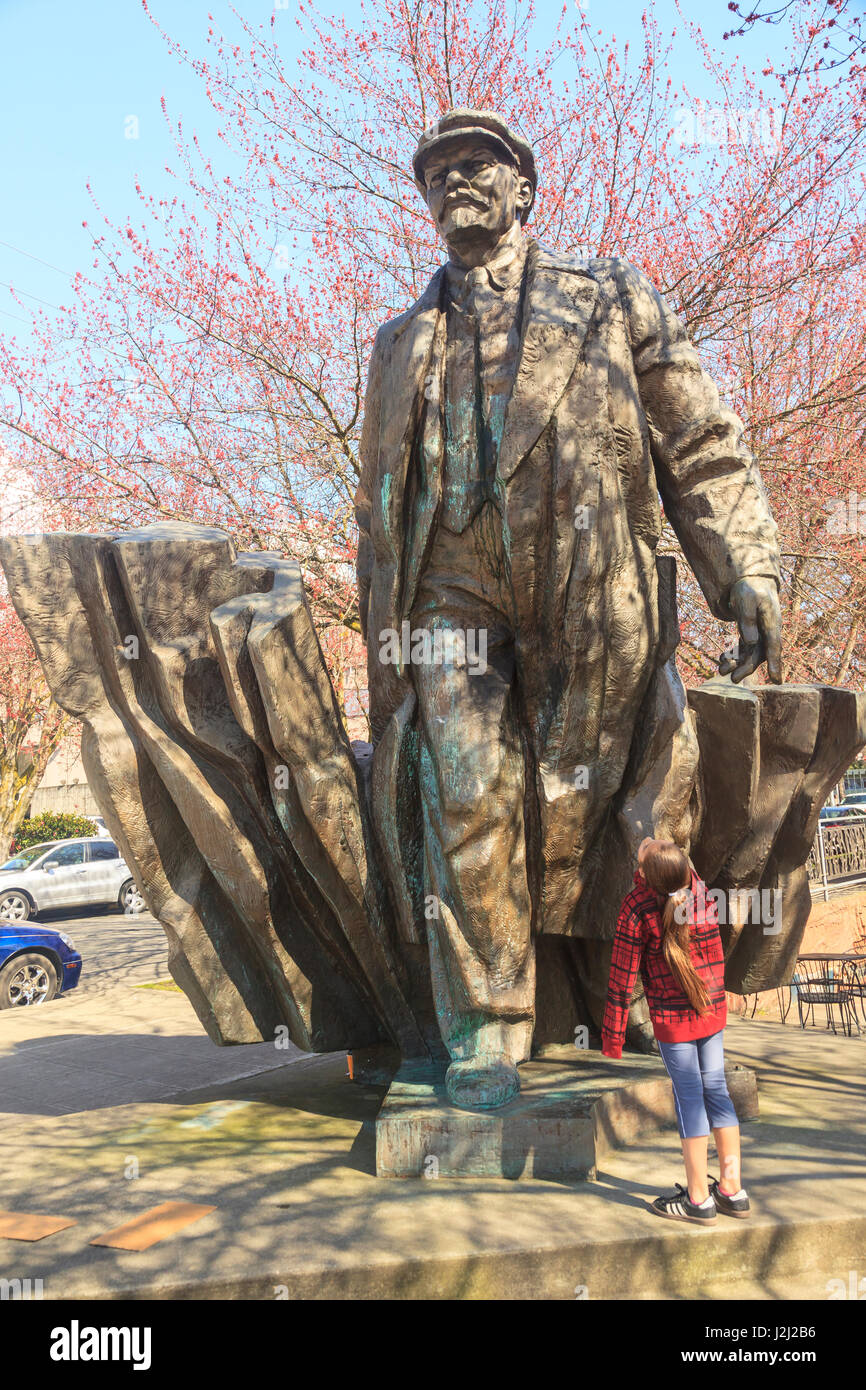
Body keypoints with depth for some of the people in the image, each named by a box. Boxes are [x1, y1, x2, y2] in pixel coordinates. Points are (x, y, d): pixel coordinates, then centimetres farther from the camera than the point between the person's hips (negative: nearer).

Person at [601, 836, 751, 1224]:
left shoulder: (638, 907, -18)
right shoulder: (700, 891, -6)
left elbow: (624, 973, -14)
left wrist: (613, 1031, -6)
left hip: (672, 1016, -5)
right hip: (713, 1008, 5)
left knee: (688, 1095, 2)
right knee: (715, 1088, 14)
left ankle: (699, 1198, 12)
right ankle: (732, 1189, 20)